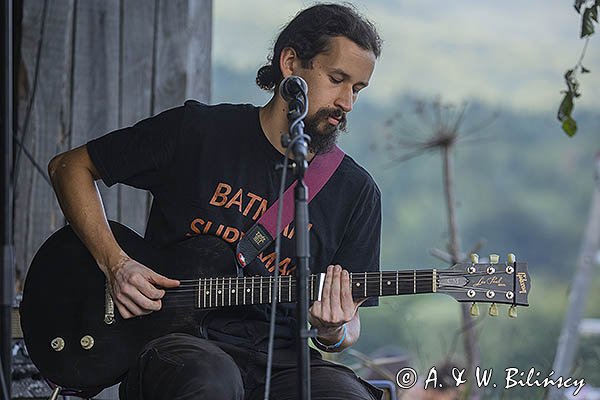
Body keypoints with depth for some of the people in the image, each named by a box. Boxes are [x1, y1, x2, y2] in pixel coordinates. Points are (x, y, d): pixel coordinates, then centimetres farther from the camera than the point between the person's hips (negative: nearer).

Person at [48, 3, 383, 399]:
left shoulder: (357, 192, 8)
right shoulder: (198, 131, 2)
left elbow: (350, 328, 12)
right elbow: (71, 166, 10)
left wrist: (335, 333, -14)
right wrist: (115, 264, -3)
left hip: (280, 361, 3)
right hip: (180, 341, -3)